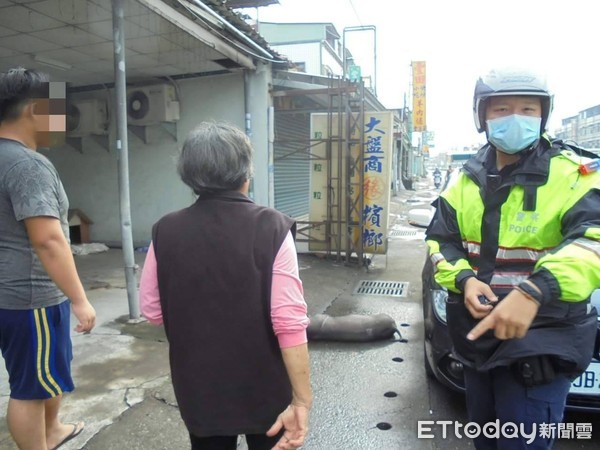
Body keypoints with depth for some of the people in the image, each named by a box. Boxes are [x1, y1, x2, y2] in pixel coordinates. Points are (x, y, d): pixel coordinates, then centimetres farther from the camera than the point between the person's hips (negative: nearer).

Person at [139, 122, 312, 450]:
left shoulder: (166, 231, -10)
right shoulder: (271, 227, -19)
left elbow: (151, 310, 0)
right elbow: (289, 322, -23)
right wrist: (301, 399, -17)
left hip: (199, 389, 3)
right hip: (264, 389, -2)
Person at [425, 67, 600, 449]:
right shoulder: (468, 180, 4)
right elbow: (440, 240, 5)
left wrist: (534, 291, -45)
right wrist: (464, 279, -15)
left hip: (541, 343, -5)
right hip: (476, 337, 5)